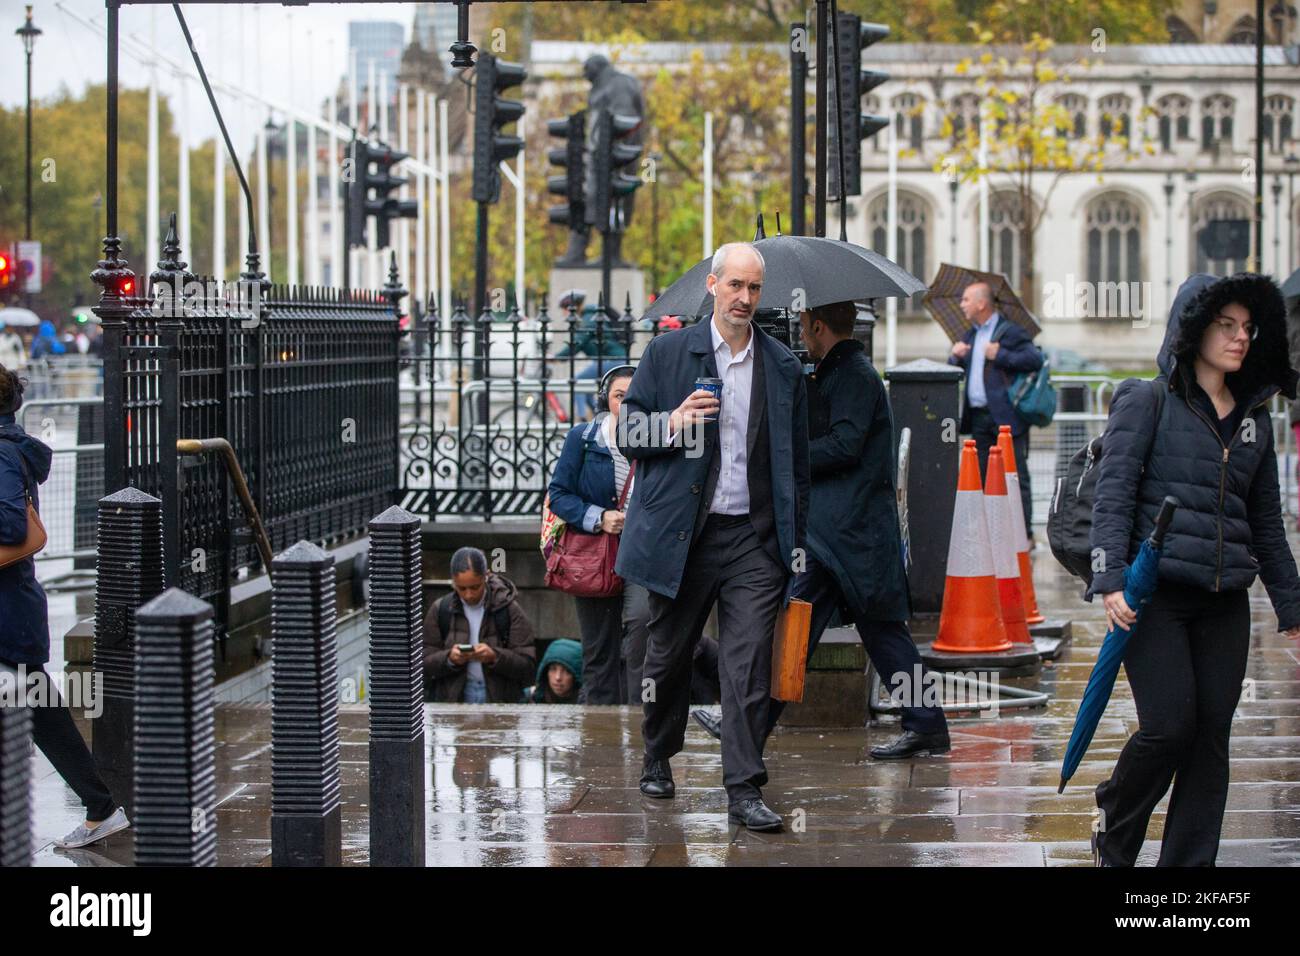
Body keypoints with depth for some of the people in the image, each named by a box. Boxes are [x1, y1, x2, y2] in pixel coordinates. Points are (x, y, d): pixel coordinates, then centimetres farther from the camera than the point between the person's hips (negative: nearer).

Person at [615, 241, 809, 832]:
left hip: (754, 539, 0)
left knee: (749, 665, -7)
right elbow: (629, 437, 5)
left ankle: (744, 790, -6)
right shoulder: (667, 353, 4)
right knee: (669, 655, 12)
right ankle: (658, 758, 34)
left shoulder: (783, 368, 9)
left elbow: (797, 461, 14)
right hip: (681, 534, 0)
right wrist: (673, 423, -16)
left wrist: (797, 539, 9)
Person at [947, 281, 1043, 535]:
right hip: (978, 417, 8)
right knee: (981, 476, 10)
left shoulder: (1010, 331, -5)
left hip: (1006, 417, -8)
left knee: (1016, 476, -4)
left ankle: (1025, 534, -1)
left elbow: (1035, 360, -16)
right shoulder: (970, 335, 19)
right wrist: (955, 357, 0)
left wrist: (1000, 356, -18)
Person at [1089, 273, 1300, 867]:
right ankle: (1113, 841, 12)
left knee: (1211, 735, 1)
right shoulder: (1147, 402, 1)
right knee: (1169, 724, -12)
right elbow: (1112, 497, -6)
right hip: (1155, 595, -5)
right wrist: (1111, 579, -17)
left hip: (1224, 601, 5)